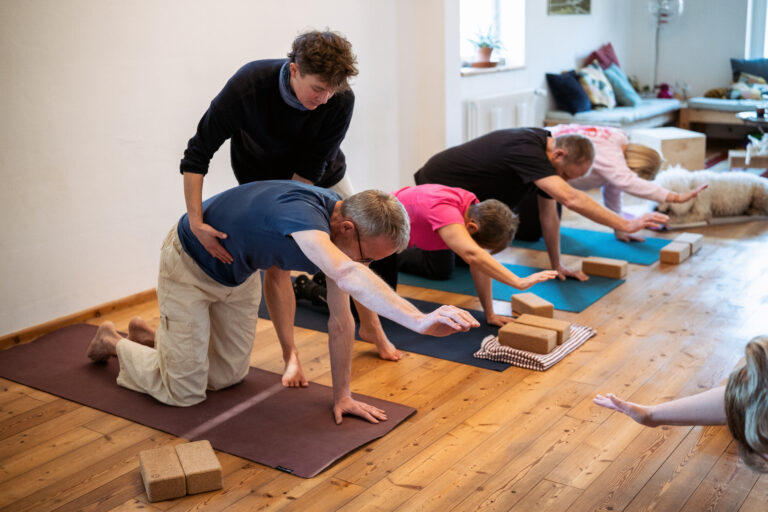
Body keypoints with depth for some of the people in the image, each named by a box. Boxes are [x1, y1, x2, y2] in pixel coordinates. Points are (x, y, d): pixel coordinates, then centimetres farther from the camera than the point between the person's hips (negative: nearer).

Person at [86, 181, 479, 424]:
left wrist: (341, 396, -8)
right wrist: (421, 321, -71)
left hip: (238, 272, 8)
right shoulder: (301, 210, -41)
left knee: (228, 376, 16)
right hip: (190, 264, -8)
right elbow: (347, 275, -61)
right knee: (185, 391, -1)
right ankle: (114, 343, 25)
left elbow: (340, 321, -10)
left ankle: (151, 335, 38)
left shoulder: (340, 231, -16)